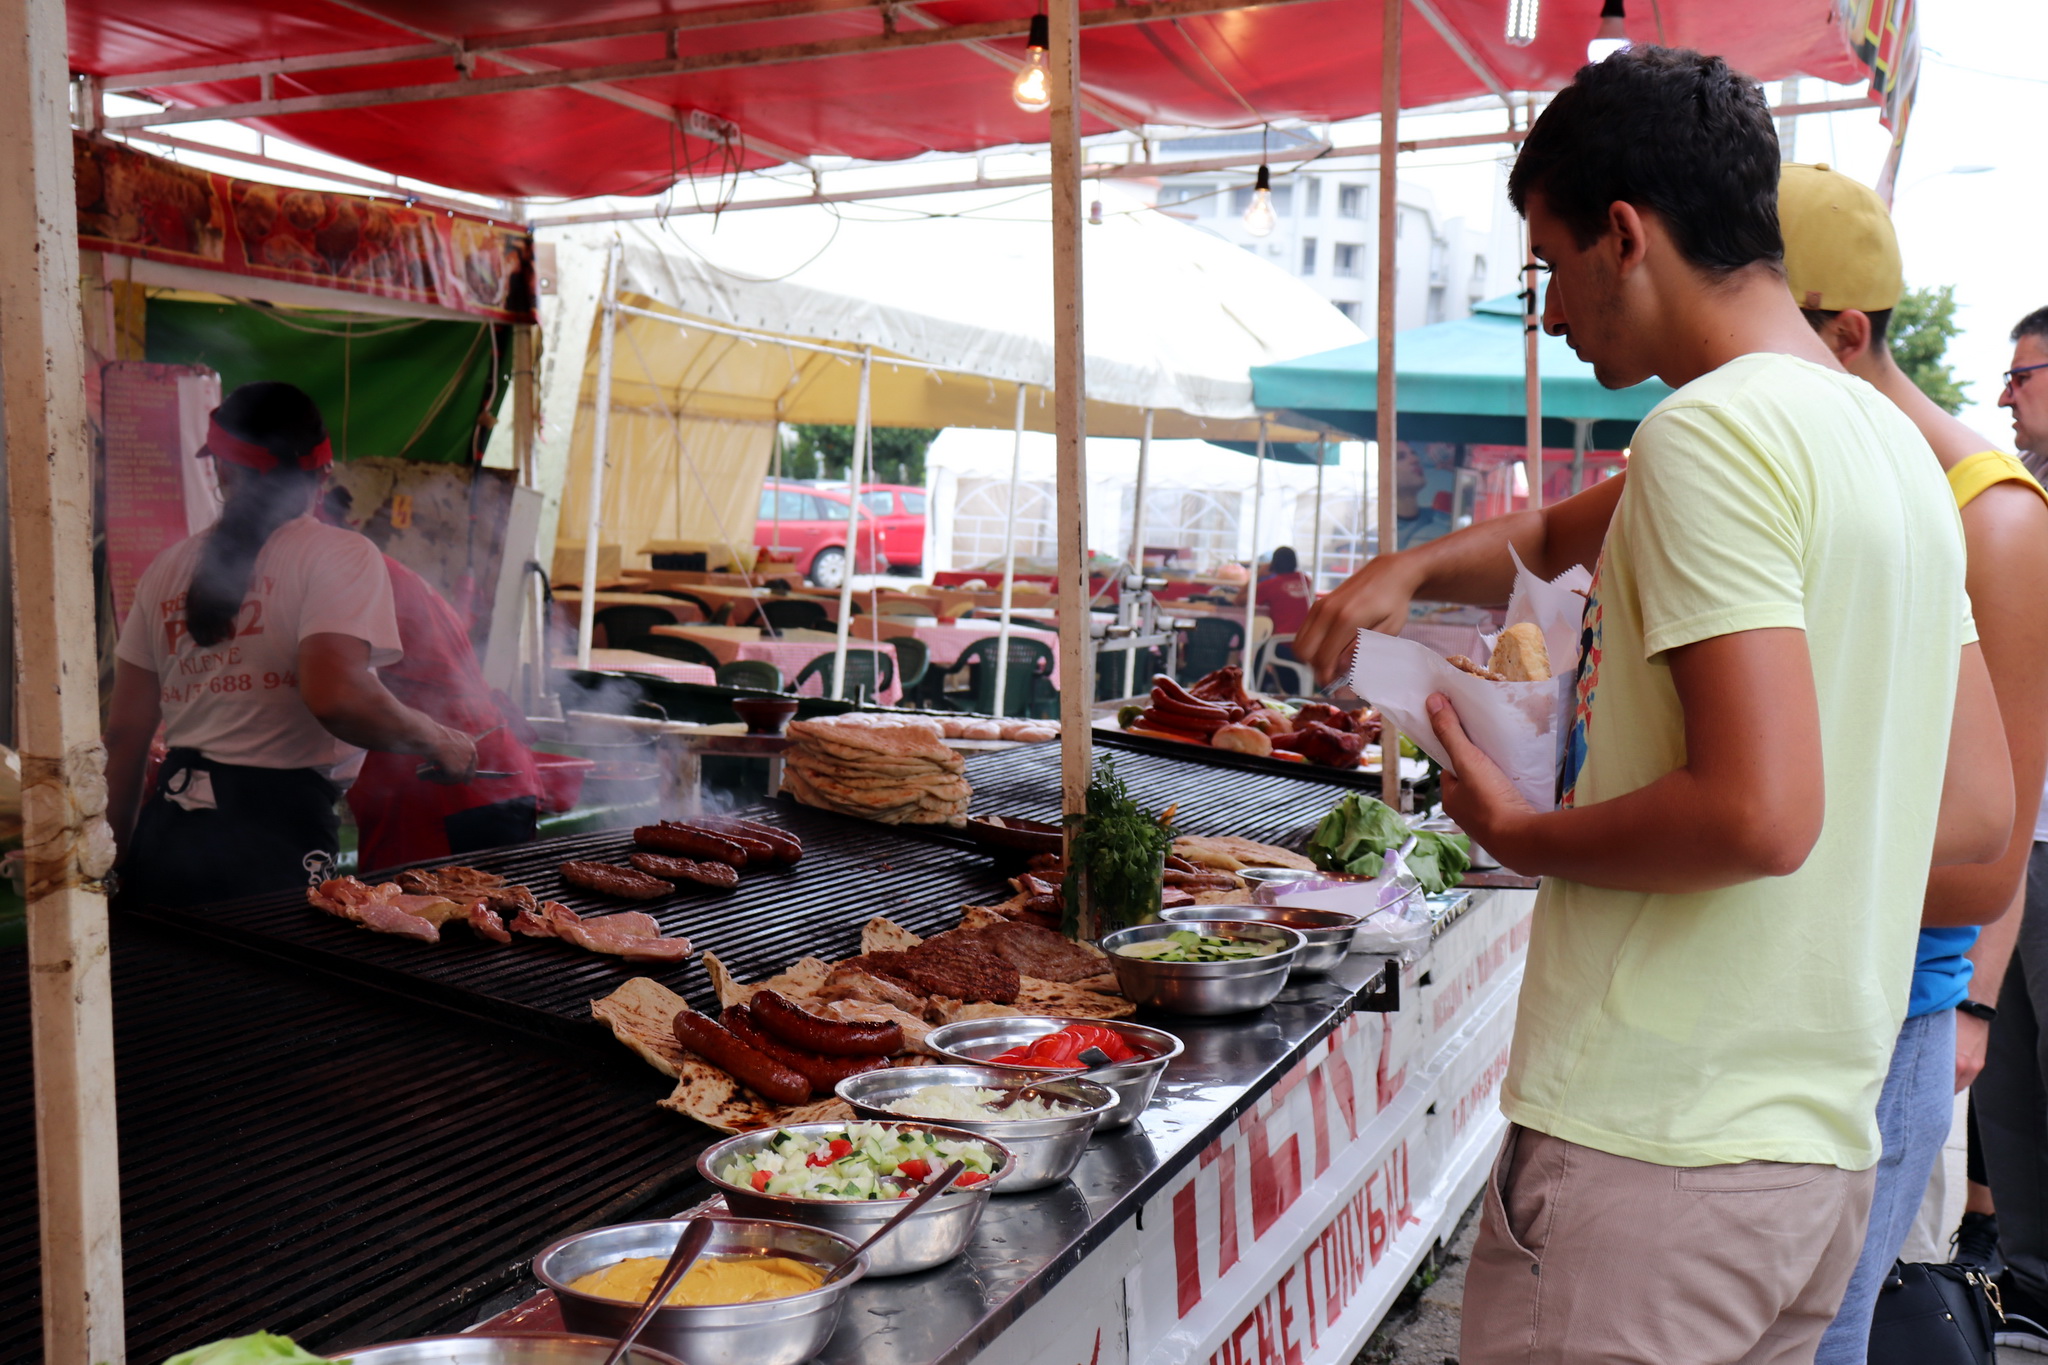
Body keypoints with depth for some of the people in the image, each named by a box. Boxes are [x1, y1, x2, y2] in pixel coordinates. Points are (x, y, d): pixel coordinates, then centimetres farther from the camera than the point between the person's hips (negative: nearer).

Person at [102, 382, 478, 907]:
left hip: (165, 835, 6)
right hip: (273, 837, -6)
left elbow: (124, 731, 12)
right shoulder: (339, 555, -5)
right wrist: (437, 741, -6)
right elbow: (336, 697, -22)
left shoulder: (167, 567, 12)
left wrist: (124, 859, 21)